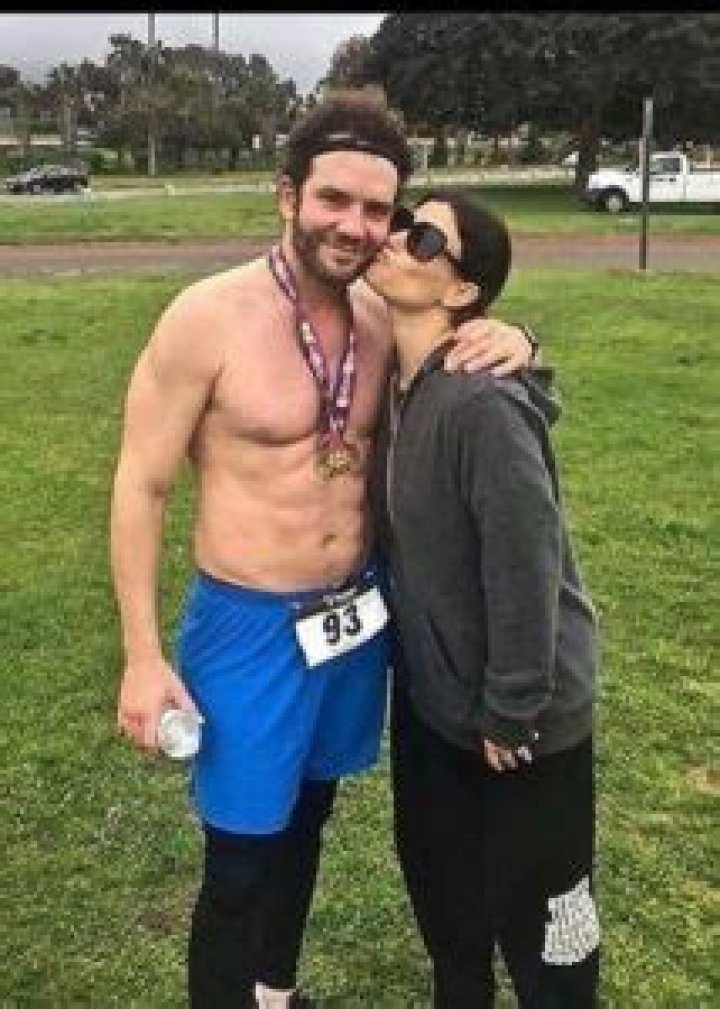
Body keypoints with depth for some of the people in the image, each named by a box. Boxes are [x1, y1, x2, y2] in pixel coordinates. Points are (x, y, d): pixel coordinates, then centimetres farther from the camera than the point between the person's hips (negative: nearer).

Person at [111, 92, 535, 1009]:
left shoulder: (385, 316, -4)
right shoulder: (207, 317, -17)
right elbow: (140, 487, -12)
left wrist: (511, 342, -14)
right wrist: (142, 657, -13)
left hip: (359, 615, 5)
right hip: (249, 626, -5)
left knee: (304, 827, 24)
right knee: (240, 861, 6)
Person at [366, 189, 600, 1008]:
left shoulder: (482, 402, -28)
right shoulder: (394, 381, -1)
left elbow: (526, 566, -26)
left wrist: (510, 712, -18)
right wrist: (403, 653, 14)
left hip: (519, 714, -8)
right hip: (430, 690, 9)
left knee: (534, 907, 12)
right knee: (437, 875, 26)